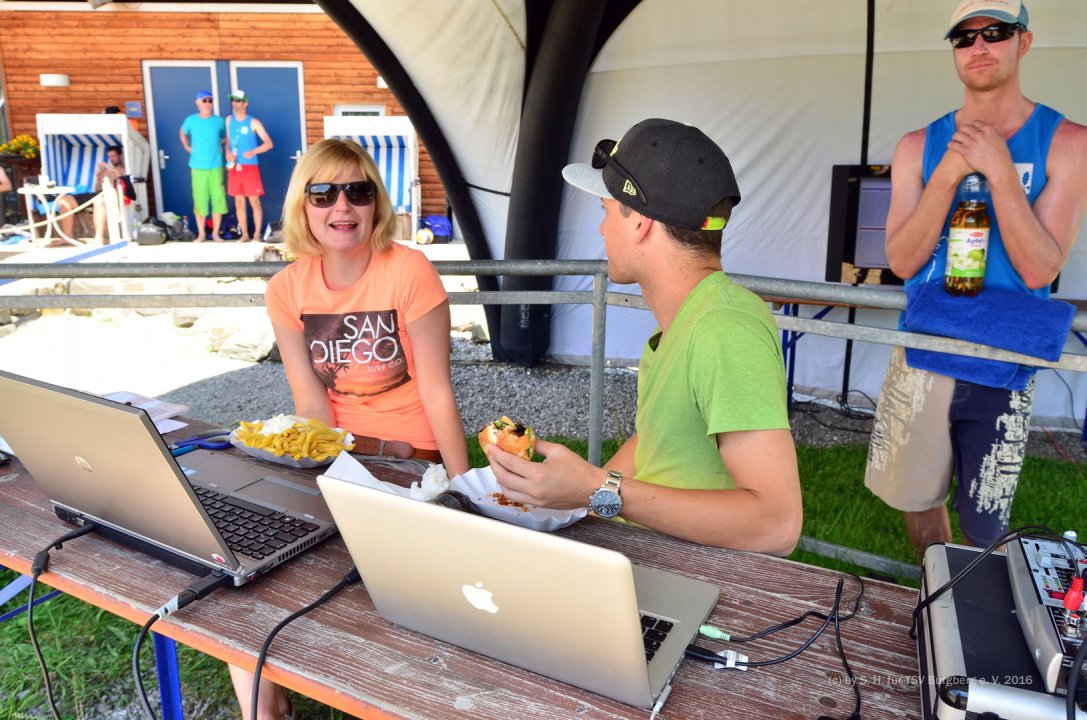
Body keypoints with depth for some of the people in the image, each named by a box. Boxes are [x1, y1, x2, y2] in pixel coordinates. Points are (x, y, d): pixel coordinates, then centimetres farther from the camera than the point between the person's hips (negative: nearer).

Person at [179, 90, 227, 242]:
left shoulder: (219, 121, 1)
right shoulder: (191, 120, 1)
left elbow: (226, 137, 18)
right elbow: (182, 132, 21)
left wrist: (218, 145, 3)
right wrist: (187, 147, 9)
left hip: (216, 166, 0)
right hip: (198, 167, 0)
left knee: (218, 199, 1)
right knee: (199, 200, 2)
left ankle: (216, 233, 13)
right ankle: (201, 234, 13)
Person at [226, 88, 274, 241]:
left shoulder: (253, 122, -5)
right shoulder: (229, 120, 10)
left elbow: (269, 143, -10)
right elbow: (228, 140, 18)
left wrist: (253, 152, -25)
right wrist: (227, 152, -3)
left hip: (250, 167, -4)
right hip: (234, 167, 4)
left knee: (254, 201, -2)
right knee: (238, 202, 6)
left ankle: (257, 234, 7)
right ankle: (244, 234, 15)